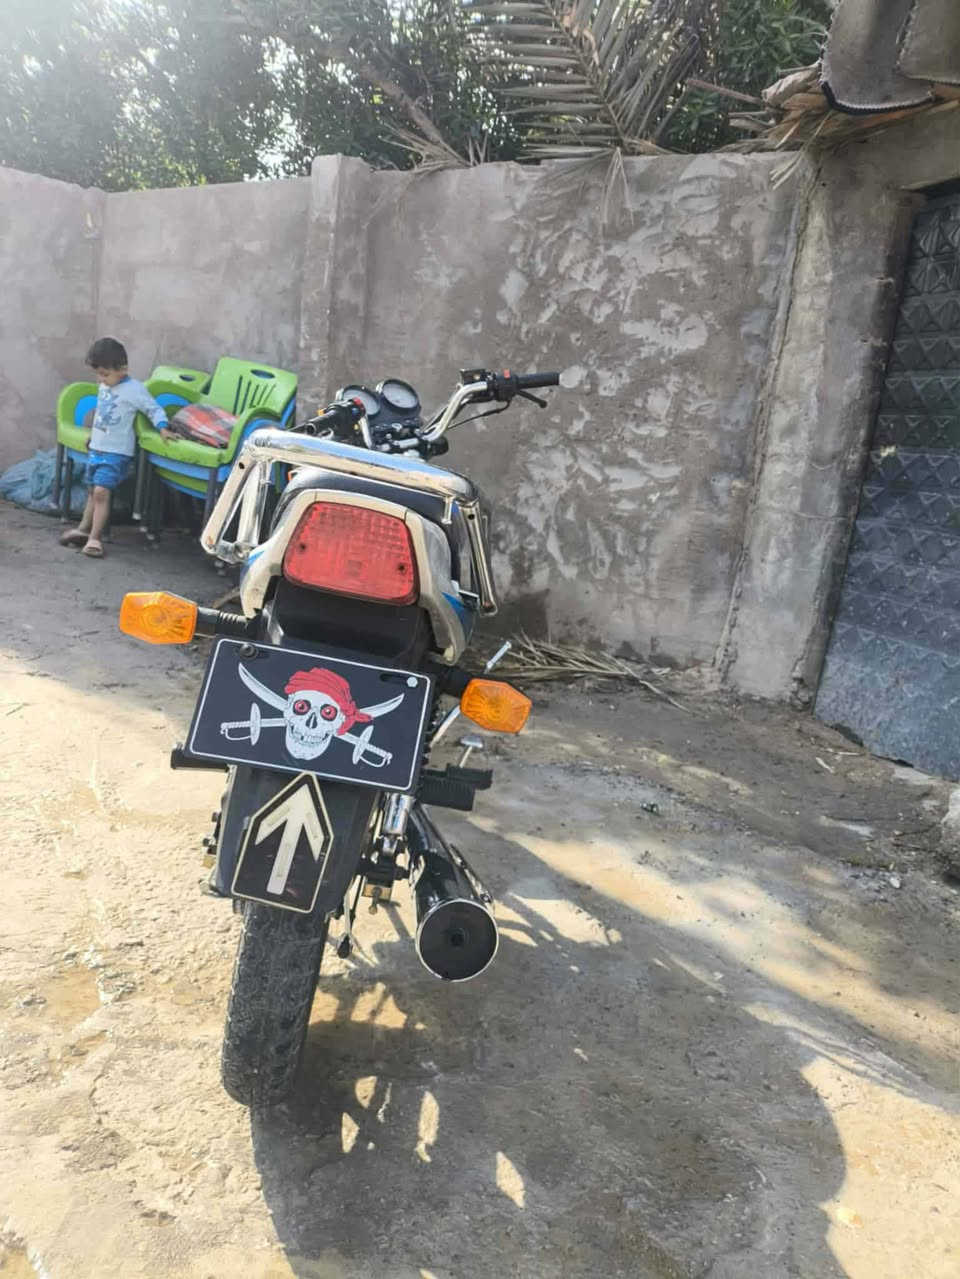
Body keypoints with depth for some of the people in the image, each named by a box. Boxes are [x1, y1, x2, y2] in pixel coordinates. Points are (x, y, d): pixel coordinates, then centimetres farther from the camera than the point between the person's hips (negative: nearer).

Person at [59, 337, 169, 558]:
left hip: (117, 451, -8)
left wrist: (163, 428, -26)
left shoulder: (134, 389, -12)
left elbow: (155, 409, -10)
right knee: (93, 491, 15)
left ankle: (95, 538, -12)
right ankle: (84, 529, 24)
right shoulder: (104, 386, 11)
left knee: (101, 491, -16)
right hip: (96, 448, 8)